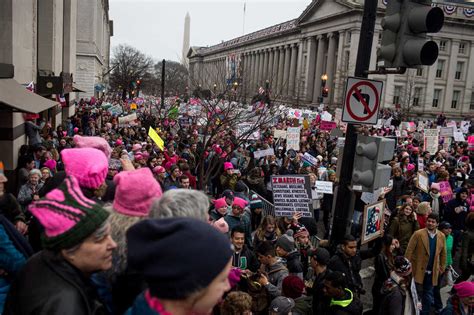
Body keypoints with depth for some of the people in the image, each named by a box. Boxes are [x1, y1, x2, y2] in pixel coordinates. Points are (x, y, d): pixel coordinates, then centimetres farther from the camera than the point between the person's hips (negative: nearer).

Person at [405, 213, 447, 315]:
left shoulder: (442, 236, 1)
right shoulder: (418, 234, -11)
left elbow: (443, 253, 12)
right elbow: (409, 250, -10)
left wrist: (442, 267, 13)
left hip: (432, 272, 4)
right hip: (418, 270, -3)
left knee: (428, 294, 14)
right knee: (417, 294, 6)